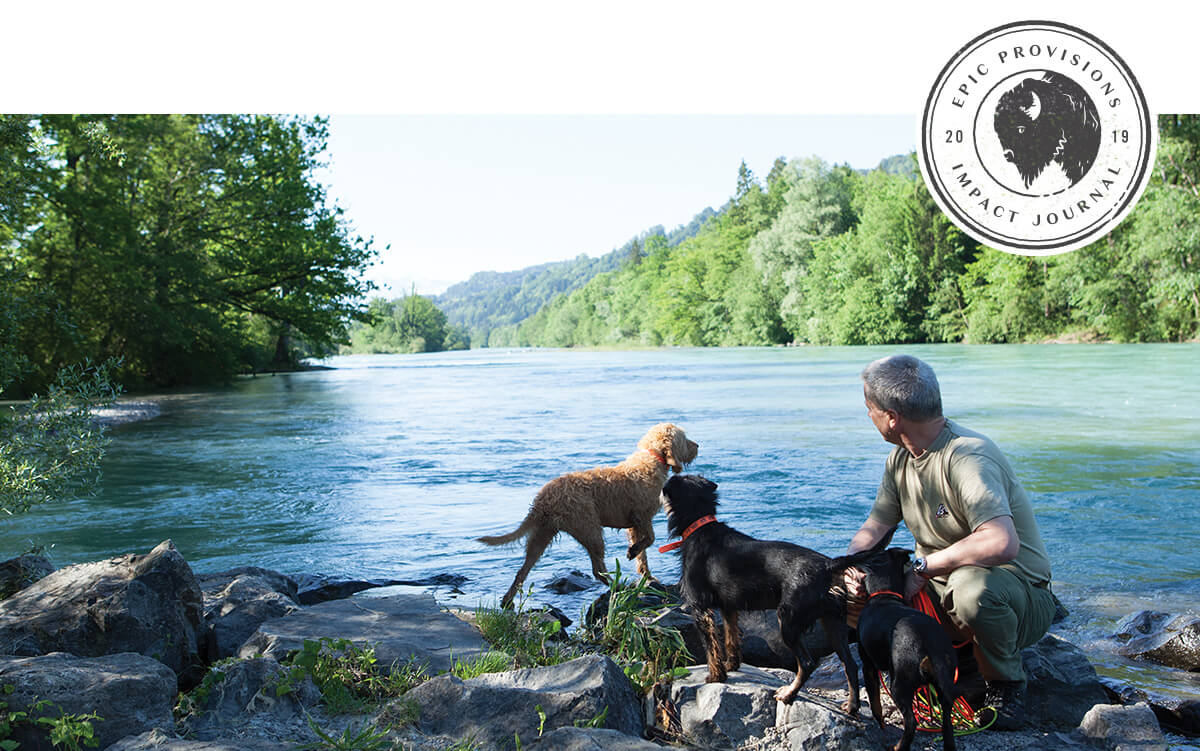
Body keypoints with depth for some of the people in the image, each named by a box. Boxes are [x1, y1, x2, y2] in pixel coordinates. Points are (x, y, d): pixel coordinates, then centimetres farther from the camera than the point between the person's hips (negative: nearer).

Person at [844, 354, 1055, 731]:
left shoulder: (966, 456, -26)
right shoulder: (900, 458, 2)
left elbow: (1003, 543, -41)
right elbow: (874, 529, 6)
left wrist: (922, 566, -31)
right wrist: (853, 566, -16)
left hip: (1018, 594, -7)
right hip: (936, 592, 8)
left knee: (971, 584, -41)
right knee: (844, 595, -3)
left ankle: (1006, 684, -12)